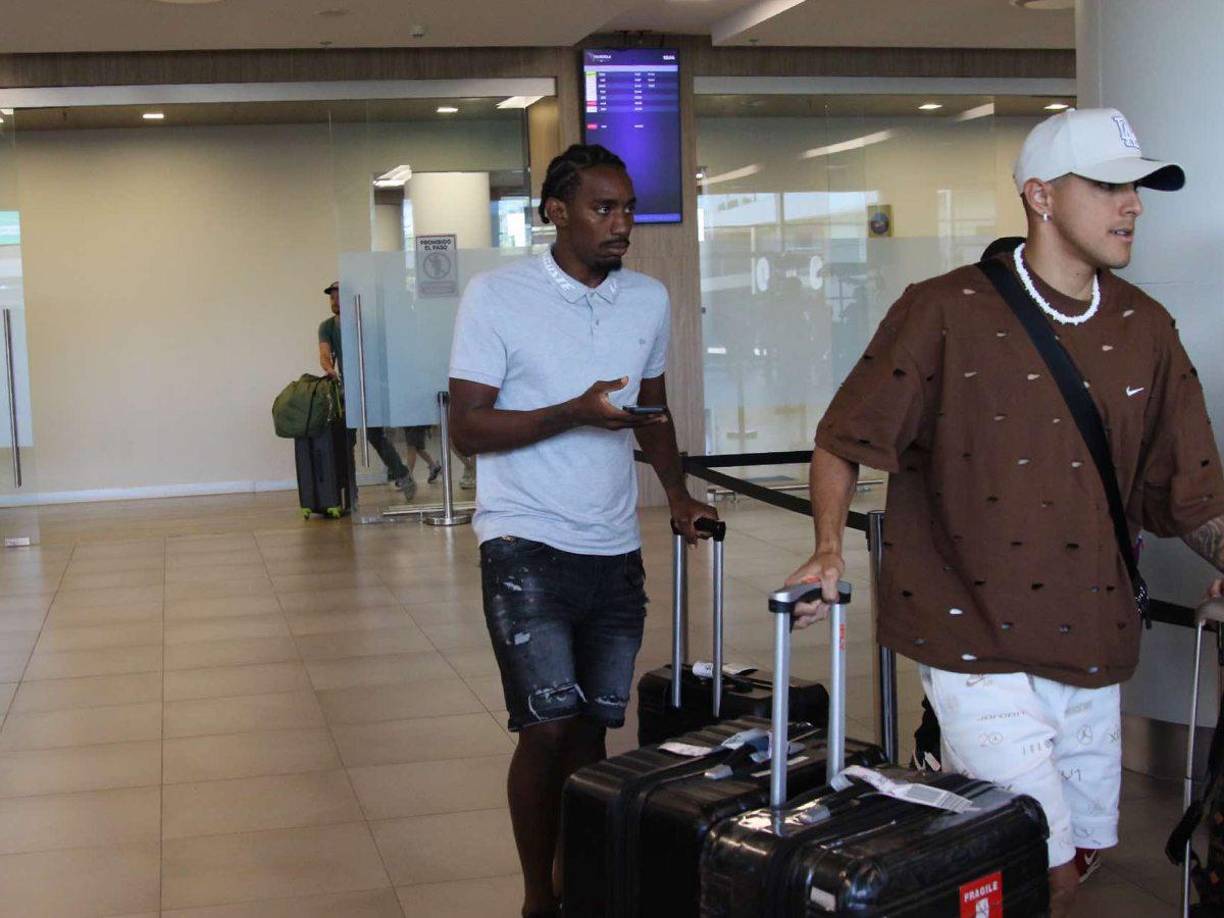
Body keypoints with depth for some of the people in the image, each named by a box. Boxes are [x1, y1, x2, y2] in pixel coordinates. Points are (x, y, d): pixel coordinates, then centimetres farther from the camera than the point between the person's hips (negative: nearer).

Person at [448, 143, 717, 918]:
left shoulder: (650, 299, 9)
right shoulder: (498, 296, -7)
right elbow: (468, 427, -10)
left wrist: (677, 493, 7)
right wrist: (574, 412, -22)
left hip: (615, 549, 5)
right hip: (527, 543, -5)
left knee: (594, 725, 8)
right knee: (550, 726, -9)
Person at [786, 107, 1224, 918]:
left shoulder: (1145, 330, 6)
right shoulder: (946, 312, -9)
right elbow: (844, 441, -4)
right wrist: (829, 550, -17)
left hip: (1091, 648, 6)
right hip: (978, 645, -6)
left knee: (1084, 848, 17)